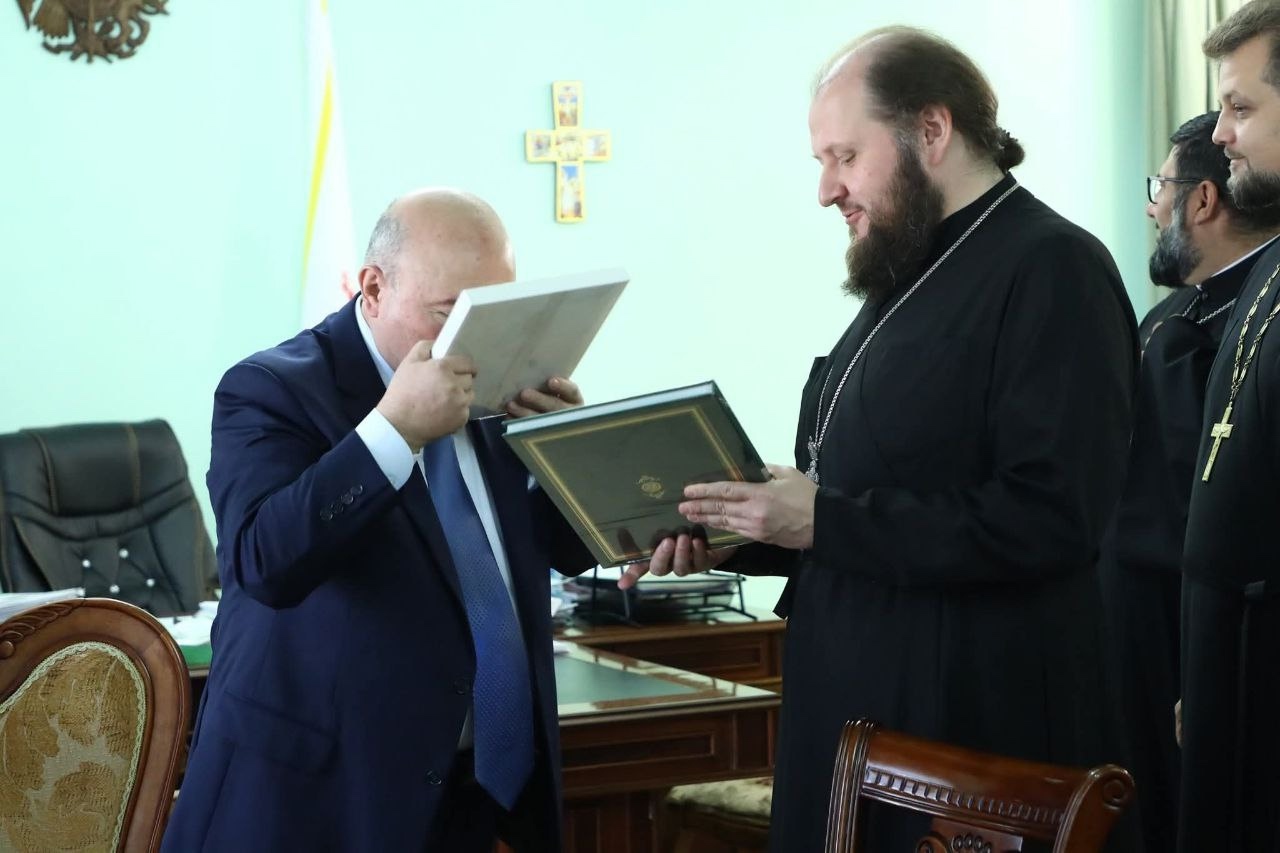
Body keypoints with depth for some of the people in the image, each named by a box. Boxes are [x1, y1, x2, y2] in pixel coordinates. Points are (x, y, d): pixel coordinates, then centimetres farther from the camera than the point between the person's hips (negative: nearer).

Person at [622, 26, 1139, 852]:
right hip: (862, 707, 9)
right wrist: (732, 538, 5)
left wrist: (824, 521, -21)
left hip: (971, 728, -9)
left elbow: (1050, 516, -24)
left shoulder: (1051, 270, -14)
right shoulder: (908, 279, 16)